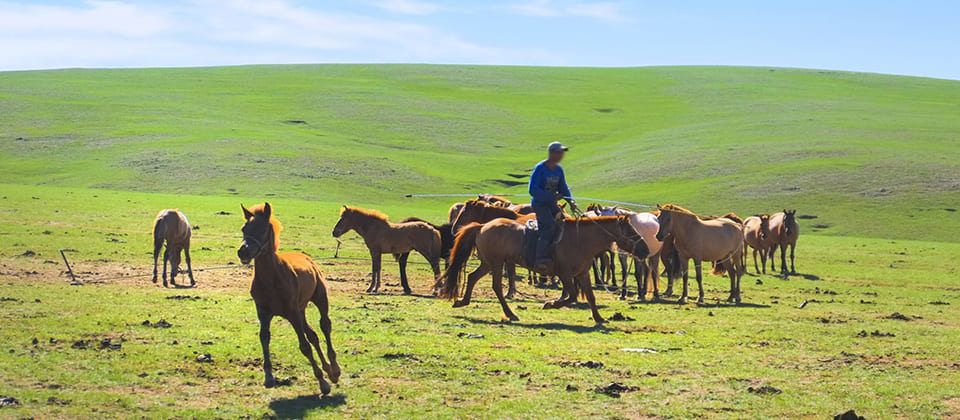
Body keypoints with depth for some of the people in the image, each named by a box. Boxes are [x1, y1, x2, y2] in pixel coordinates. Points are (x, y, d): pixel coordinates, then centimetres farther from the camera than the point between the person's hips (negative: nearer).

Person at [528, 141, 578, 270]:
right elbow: (533, 190, -18)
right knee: (550, 225, -26)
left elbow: (563, 188, 17)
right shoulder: (540, 168, -13)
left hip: (552, 204, 7)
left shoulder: (558, 170, 9)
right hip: (539, 204, -7)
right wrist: (552, 196, -24)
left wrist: (570, 201, -2)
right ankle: (541, 259, -30)